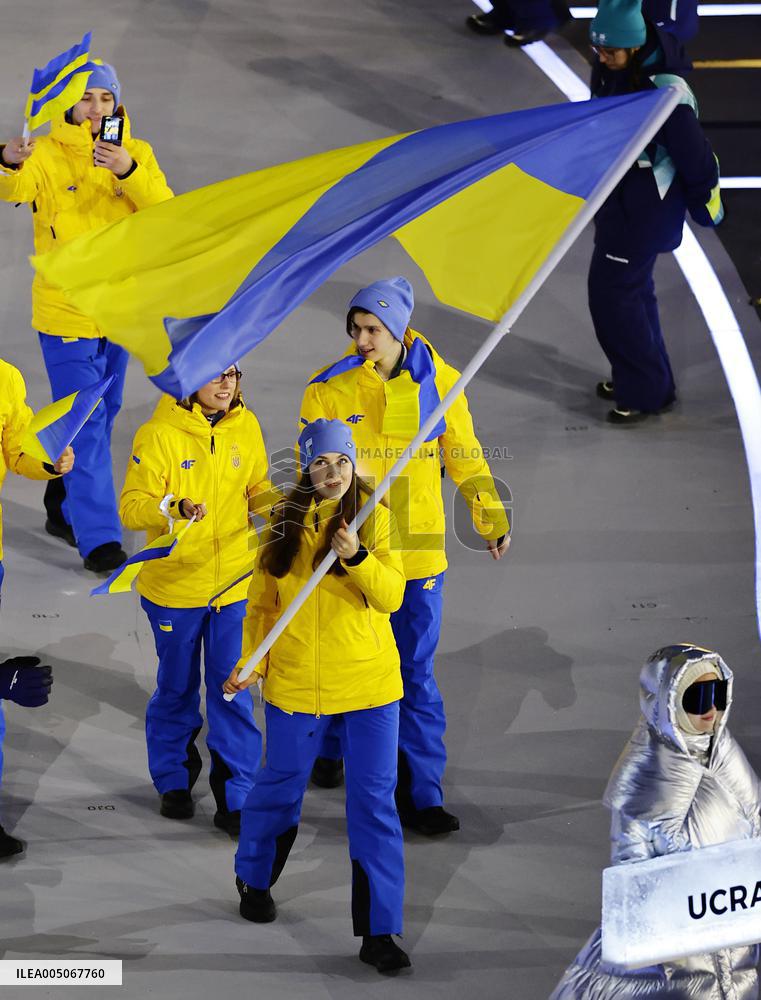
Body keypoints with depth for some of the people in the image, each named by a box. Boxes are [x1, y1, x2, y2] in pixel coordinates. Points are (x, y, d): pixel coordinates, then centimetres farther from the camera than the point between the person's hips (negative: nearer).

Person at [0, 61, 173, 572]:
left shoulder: (137, 153, 2)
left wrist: (128, 172, -31)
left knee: (101, 416, 16)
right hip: (65, 312, -5)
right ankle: (98, 539, -6)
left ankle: (65, 511, 33)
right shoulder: (47, 155, -9)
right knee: (85, 424, -7)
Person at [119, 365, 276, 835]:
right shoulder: (159, 434, -13)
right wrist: (174, 507, -33)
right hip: (174, 584, -2)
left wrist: (276, 501, -10)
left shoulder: (246, 426, 0)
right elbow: (132, 507, -14)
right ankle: (174, 781, 34)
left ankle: (235, 799, 8)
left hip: (235, 581, 2)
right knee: (177, 688, 13)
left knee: (233, 689, 1)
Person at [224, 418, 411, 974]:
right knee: (280, 785, 15)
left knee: (375, 801, -3)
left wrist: (357, 557, -27)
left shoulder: (374, 517, -3)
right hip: (297, 681, 1)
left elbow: (393, 595, -11)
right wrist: (249, 665, -3)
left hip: (369, 682, -1)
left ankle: (379, 931, 1)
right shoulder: (287, 521, 1)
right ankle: (254, 879, 44)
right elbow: (264, 602, 7)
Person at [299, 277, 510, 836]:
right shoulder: (329, 389, -8)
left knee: (416, 674, 2)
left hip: (418, 556, 0)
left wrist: (491, 518, 9)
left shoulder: (437, 382, -4)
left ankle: (420, 794, 8)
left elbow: (464, 456, 8)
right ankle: (330, 749, 43)